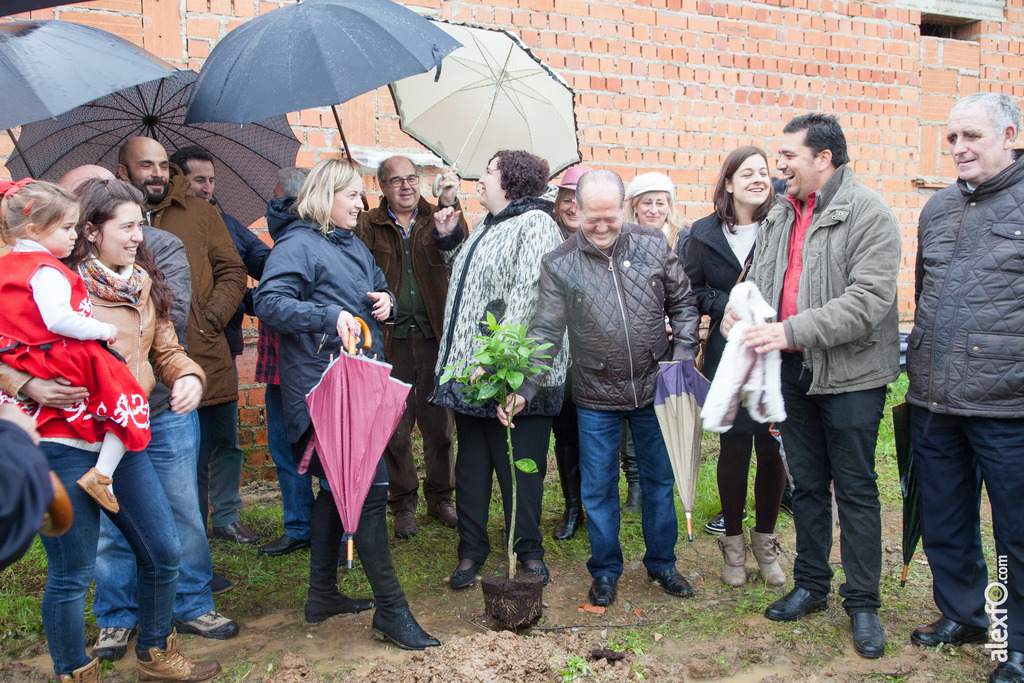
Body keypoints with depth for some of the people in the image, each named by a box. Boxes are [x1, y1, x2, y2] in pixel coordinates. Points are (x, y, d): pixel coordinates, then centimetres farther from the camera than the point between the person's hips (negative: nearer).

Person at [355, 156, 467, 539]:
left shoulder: (435, 217, 8)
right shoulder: (368, 225, 6)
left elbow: (455, 241, -14)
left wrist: (450, 204, -33)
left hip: (434, 335, 1)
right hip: (391, 338, -1)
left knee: (440, 422, 7)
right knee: (395, 425, 5)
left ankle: (440, 497, 24)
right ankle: (403, 504, 20)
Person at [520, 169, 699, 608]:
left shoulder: (653, 247, -2)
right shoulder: (559, 265, -7)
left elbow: (683, 304, 7)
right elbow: (545, 333, -9)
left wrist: (682, 355, -3)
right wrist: (523, 390, -18)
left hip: (654, 390, 2)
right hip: (596, 397, -1)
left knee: (659, 481, 15)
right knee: (598, 489, 8)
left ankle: (662, 563, 35)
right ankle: (605, 571, 28)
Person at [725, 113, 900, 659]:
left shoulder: (868, 214, -12)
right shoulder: (780, 216, 10)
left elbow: (867, 301, -22)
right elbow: (759, 279, 19)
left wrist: (792, 331, -27)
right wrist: (740, 309, -2)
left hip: (849, 374, -6)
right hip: (793, 370, 6)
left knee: (855, 491, 4)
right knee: (806, 484, 16)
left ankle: (862, 603, 19)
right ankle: (810, 585, 31)